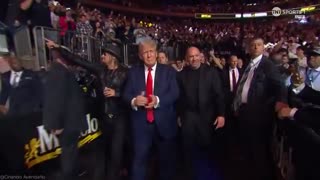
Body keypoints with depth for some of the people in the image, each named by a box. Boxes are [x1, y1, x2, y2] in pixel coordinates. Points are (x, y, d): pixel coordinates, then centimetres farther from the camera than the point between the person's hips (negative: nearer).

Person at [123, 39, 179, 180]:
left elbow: (175, 93, -9)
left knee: (167, 159, 16)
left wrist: (158, 100, -26)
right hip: (141, 122, 0)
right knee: (139, 158, 8)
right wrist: (134, 101, -25)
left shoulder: (168, 71, 2)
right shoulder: (133, 72, 6)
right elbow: (126, 94, -2)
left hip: (164, 122, 0)